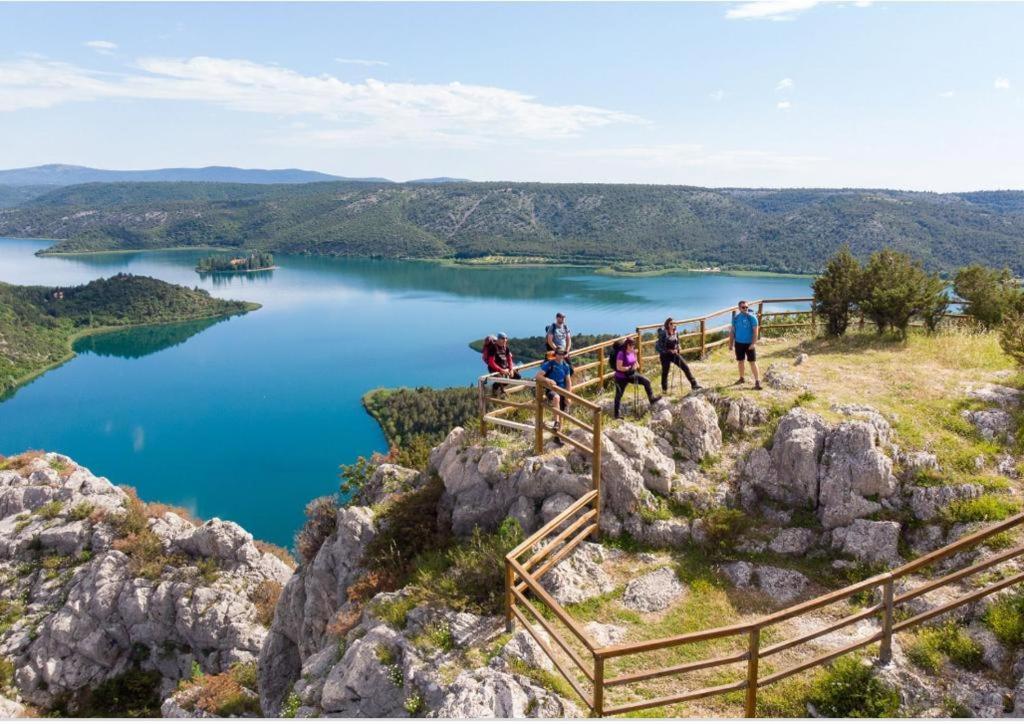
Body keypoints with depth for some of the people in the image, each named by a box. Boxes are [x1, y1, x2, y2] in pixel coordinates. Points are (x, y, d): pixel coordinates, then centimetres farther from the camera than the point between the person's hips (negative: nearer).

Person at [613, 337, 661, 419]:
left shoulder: (633, 352, -2)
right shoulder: (621, 354, -23)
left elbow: (636, 364, 12)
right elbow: (619, 367, -26)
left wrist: (636, 365, -11)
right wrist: (630, 368, -26)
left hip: (632, 374, 7)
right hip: (621, 378, -7)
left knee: (646, 381, -1)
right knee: (619, 395, 2)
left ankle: (651, 399, 11)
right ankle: (616, 414, 11)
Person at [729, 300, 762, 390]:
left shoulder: (752, 317, -10)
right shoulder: (736, 317, 3)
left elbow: (755, 331, -12)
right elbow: (732, 331, 10)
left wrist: (754, 343, -20)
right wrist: (731, 343, 8)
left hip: (749, 343, -4)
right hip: (739, 343, 4)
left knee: (753, 362, -8)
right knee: (741, 361, 15)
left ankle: (757, 382, -7)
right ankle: (742, 378, 31)